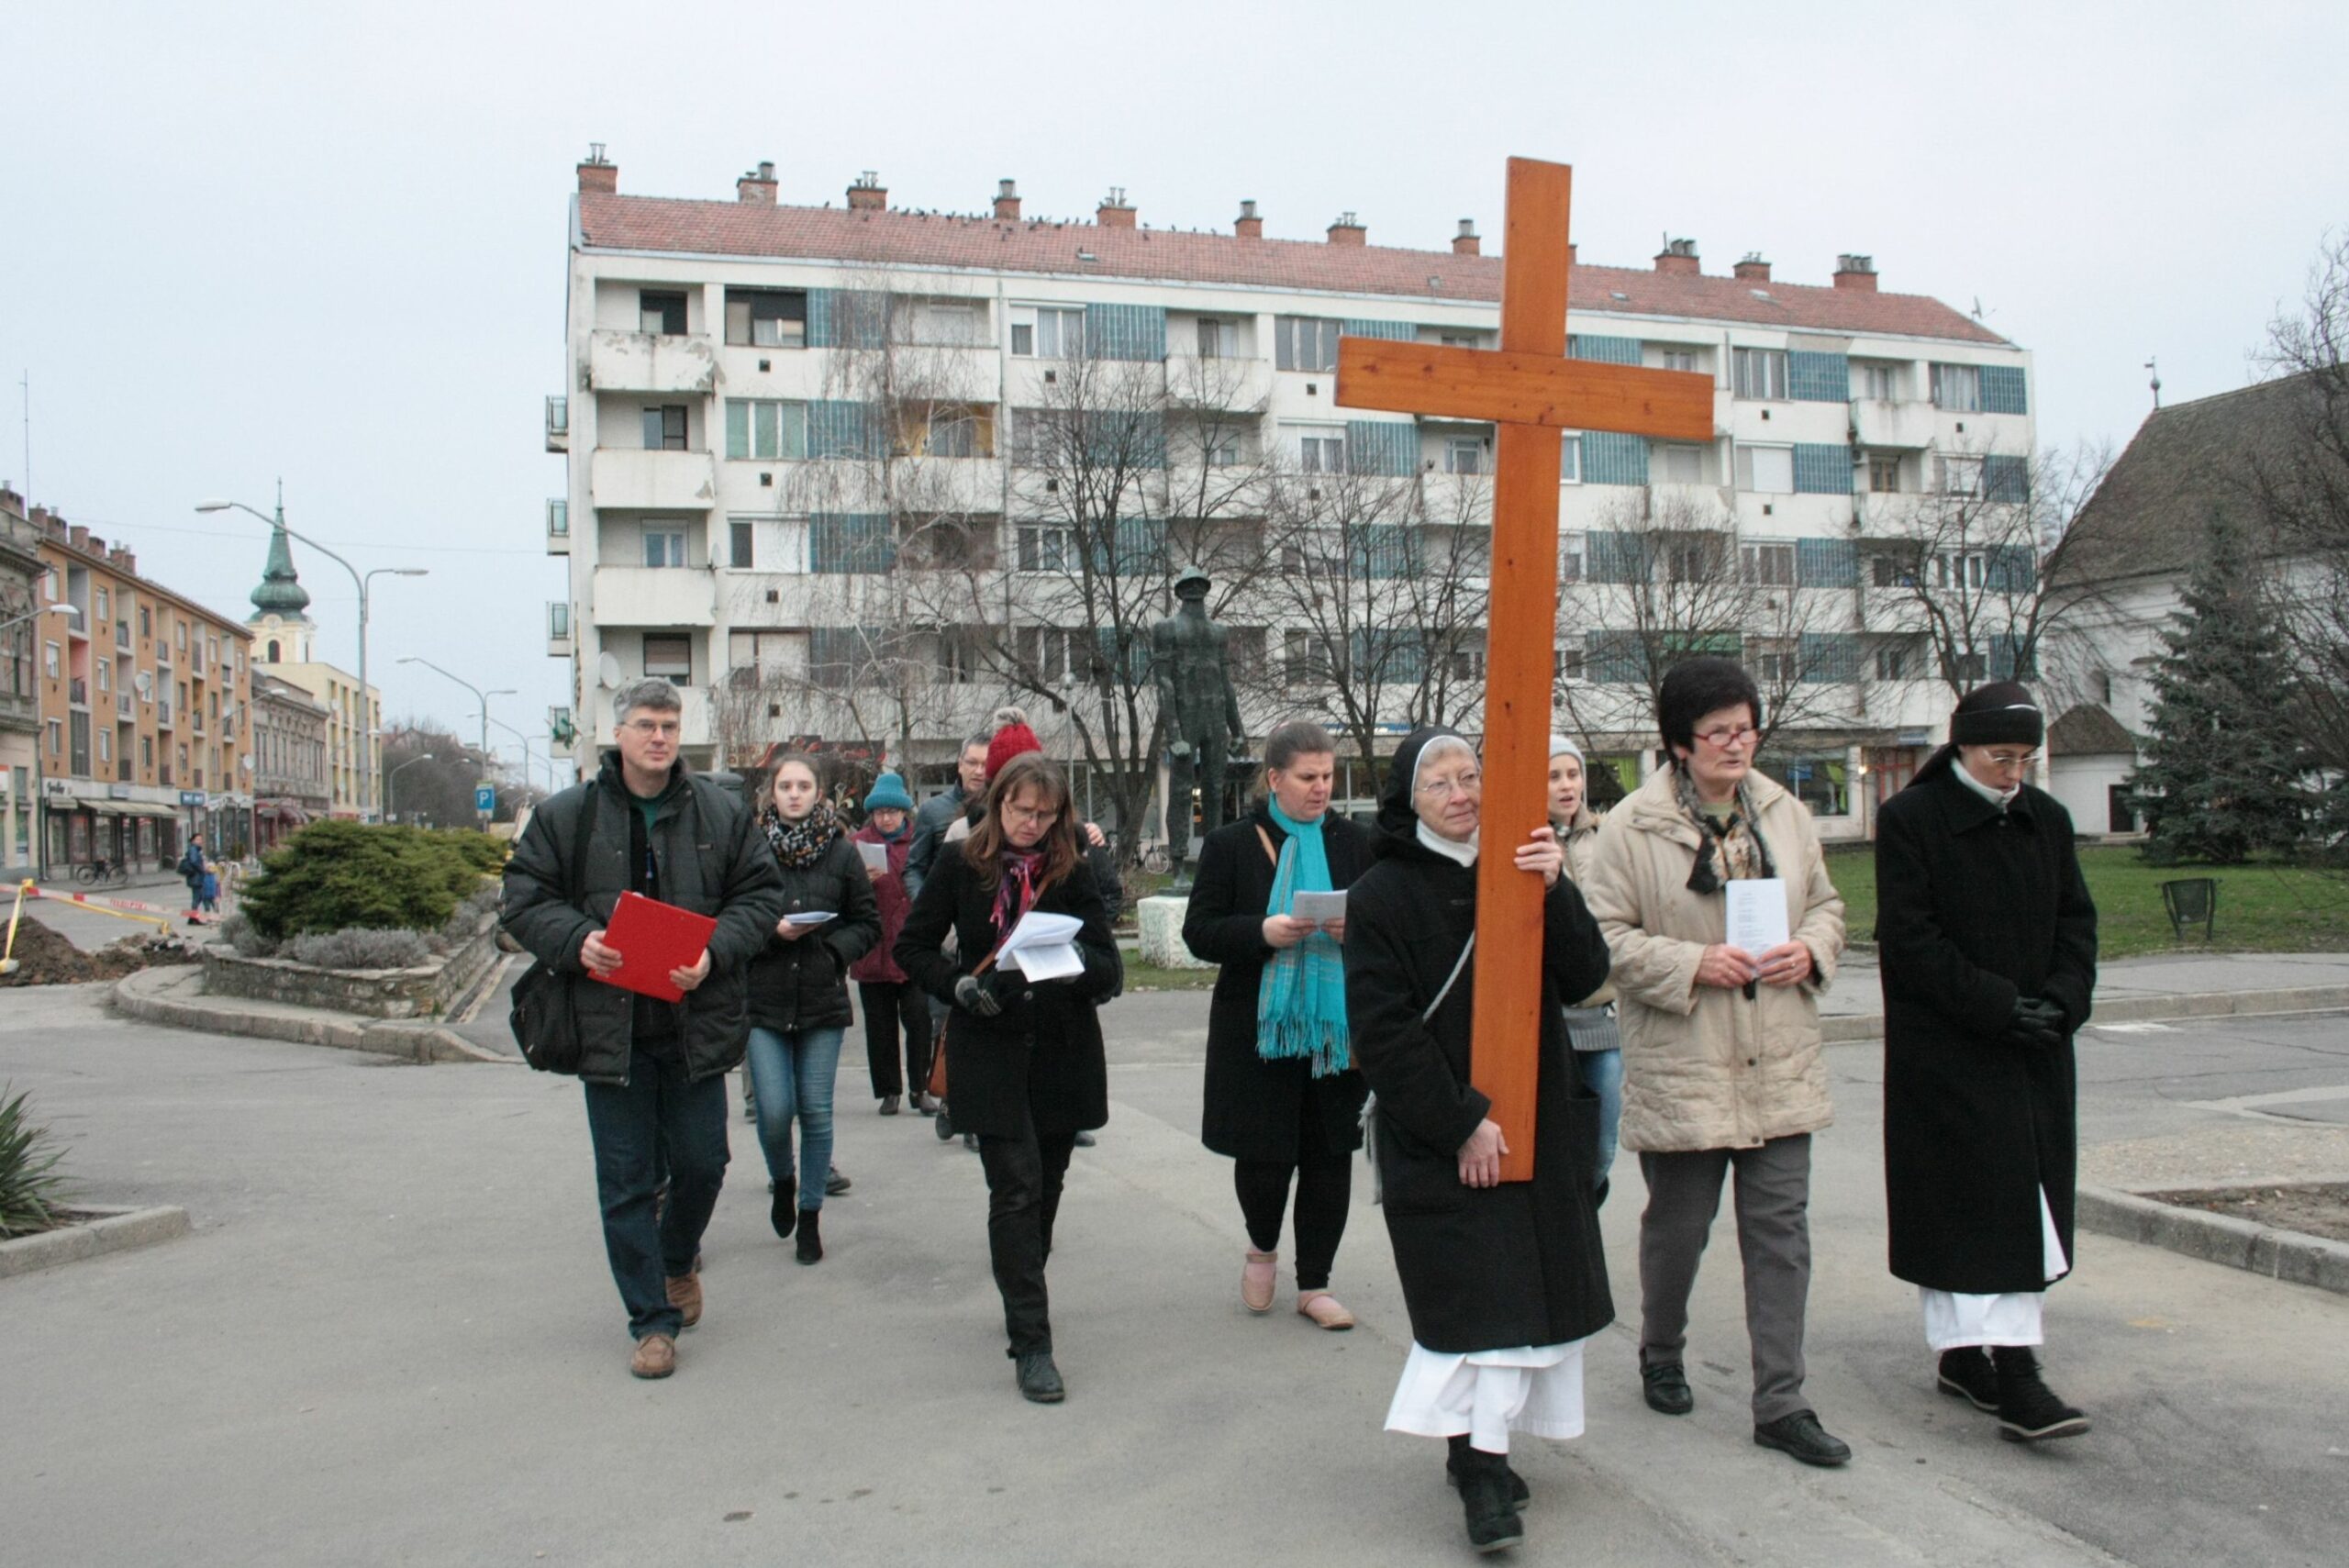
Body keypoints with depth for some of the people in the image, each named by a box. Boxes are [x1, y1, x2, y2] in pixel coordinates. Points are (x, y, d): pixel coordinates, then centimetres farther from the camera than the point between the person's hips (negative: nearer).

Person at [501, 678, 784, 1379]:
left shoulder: (722, 813, 4)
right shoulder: (566, 816, 1)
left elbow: (761, 895, 3)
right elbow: (524, 901, 2)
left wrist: (717, 951, -14)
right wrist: (577, 941, -17)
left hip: (696, 1024, 1)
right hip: (610, 1026, -1)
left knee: (702, 1163, 10)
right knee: (626, 1182, 5)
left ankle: (678, 1261, 41)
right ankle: (652, 1321, 16)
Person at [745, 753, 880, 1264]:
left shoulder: (841, 851, 2)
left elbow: (868, 922, 7)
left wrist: (835, 949, -9)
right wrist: (772, 932, -15)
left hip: (823, 999, 1)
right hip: (763, 998, -1)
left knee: (816, 1112, 4)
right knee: (775, 1110, -6)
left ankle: (810, 1216, 21)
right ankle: (782, 1180, 28)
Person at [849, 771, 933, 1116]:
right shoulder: (859, 843, 7)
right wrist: (865, 880, -21)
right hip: (873, 949, 1)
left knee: (919, 1018, -6)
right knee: (880, 1026, 6)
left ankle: (919, 1088, 4)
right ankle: (889, 1091, 15)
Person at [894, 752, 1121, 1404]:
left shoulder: (1073, 874, 3)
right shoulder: (961, 867, 0)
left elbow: (1110, 969, -1)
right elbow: (913, 946, 6)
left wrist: (1080, 963, -24)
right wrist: (958, 984, -12)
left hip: (1063, 1051, 2)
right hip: (991, 1052, -2)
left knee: (1046, 1185, 13)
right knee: (1017, 1188, -8)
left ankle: (1023, 1299, 34)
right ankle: (1031, 1343, -6)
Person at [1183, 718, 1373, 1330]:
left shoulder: (1354, 844, 7)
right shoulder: (1230, 844, 0)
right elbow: (1199, 932, -2)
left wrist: (1357, 929, -12)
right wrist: (1263, 933, -19)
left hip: (1335, 1028, 2)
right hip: (1258, 1029, -2)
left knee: (1330, 1157, 5)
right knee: (1263, 1157, 1)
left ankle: (1314, 1284, 21)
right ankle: (1262, 1245, 33)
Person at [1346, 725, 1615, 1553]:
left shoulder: (1523, 870, 9)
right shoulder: (1382, 895, -5)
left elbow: (1584, 976, 0)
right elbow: (1382, 1029, -11)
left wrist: (1555, 892, -16)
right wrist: (1461, 1123, -15)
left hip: (1536, 1120, 5)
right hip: (1438, 1137, -5)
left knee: (1528, 1289, 9)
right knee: (1477, 1294, -8)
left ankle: (1480, 1445, 23)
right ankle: (1480, 1464, 1)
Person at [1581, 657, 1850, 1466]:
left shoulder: (1784, 813, 7)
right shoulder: (1633, 826, -8)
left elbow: (1826, 904, 17)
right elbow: (1608, 936, -9)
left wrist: (1810, 951, -4)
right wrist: (1693, 965, -20)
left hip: (1779, 1067, 4)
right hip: (1680, 1068, -4)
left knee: (1781, 1233, 4)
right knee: (1677, 1227, 11)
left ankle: (1780, 1404, 13)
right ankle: (1661, 1356, 37)